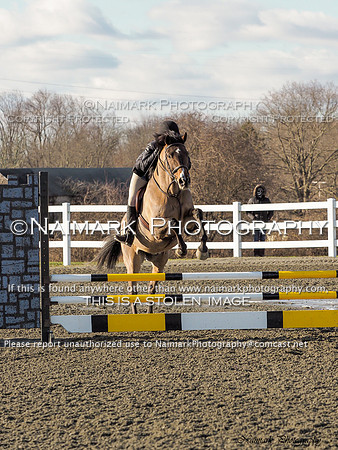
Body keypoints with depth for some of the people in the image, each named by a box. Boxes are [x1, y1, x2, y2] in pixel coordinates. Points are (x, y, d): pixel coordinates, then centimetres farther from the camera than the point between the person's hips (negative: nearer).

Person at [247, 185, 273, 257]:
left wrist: (268, 218, 2)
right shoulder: (252, 200, 4)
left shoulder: (266, 200, 10)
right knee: (256, 237, -6)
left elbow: (271, 211, 18)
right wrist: (253, 218, -8)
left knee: (263, 237, 2)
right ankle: (256, 253, -5)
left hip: (264, 221, 2)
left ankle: (261, 253, 5)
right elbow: (248, 212, 6)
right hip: (255, 221, -2)